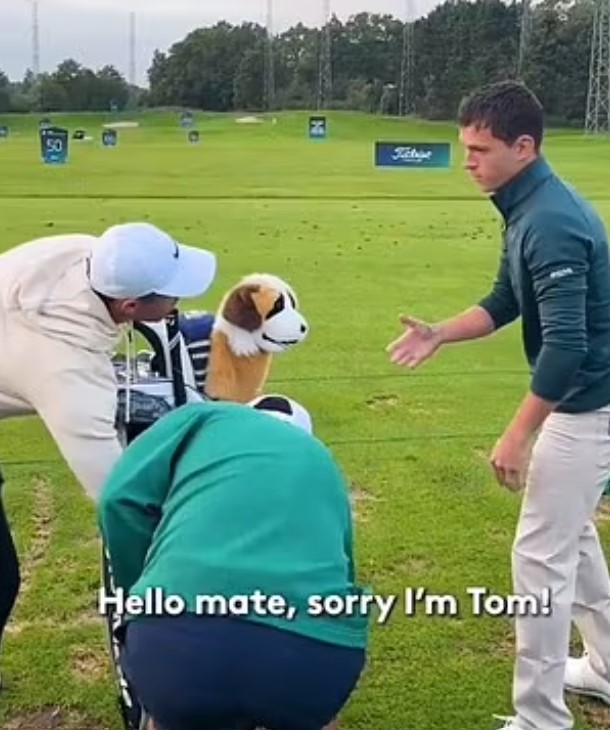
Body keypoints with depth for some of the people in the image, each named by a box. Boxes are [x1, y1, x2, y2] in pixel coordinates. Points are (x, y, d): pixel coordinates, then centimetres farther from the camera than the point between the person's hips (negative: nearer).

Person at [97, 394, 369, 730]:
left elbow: (121, 500, 10)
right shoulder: (322, 462, 35)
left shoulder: (207, 417, 25)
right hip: (317, 652, 3)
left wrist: (143, 598, 26)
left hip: (183, 638, -2)